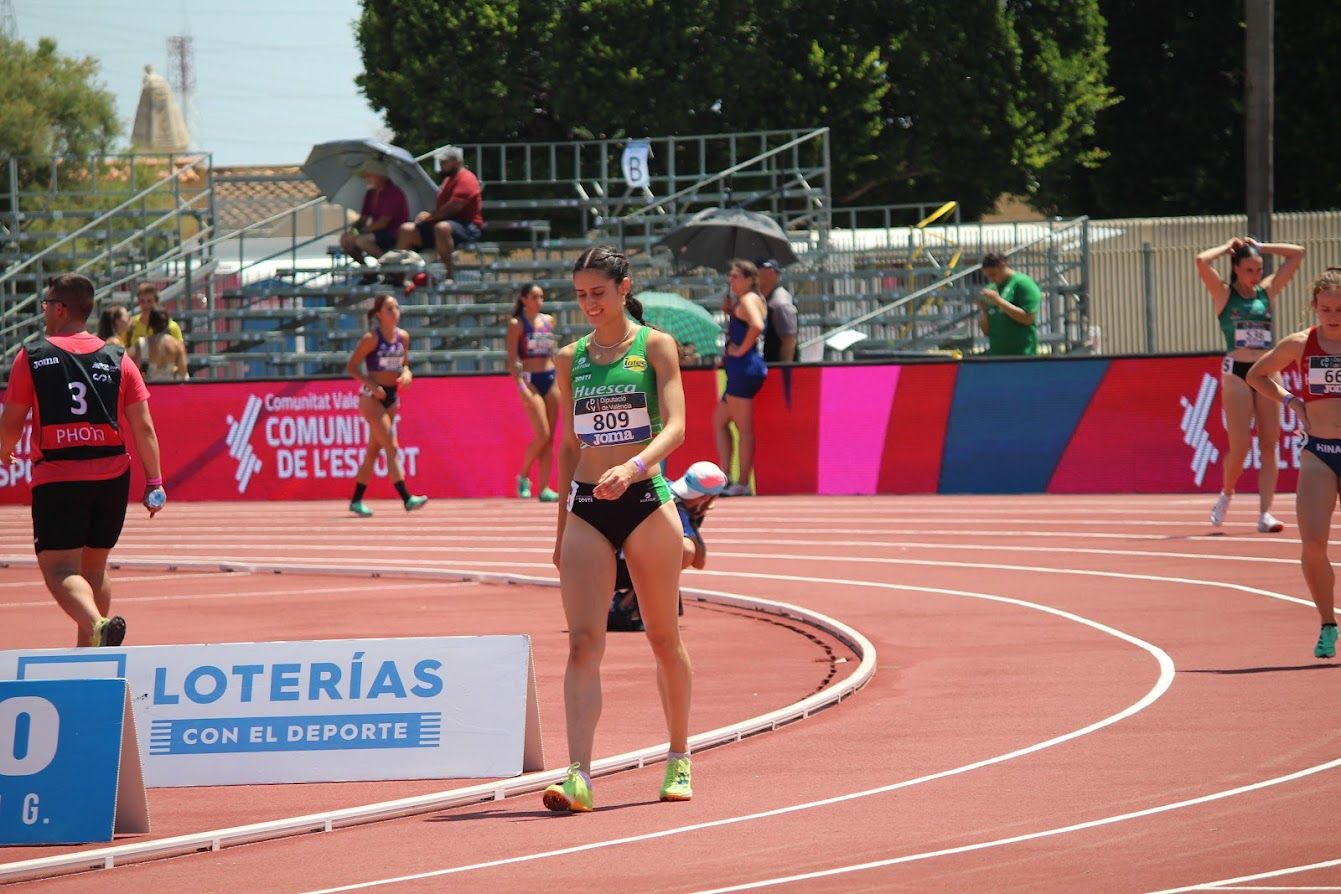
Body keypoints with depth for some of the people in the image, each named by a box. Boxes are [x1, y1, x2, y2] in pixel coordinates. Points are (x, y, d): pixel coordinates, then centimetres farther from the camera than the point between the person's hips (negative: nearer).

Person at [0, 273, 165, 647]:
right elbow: (143, 427, 1)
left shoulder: (31, 356, -2)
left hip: (56, 479, -4)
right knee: (94, 568, 18)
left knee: (61, 572, -8)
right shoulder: (117, 359, 5)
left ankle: (97, 625, -36)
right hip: (112, 476, 4)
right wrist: (154, 483, 6)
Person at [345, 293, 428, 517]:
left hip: (391, 396, 7)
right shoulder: (371, 338, -13)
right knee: (392, 447, -14)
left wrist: (406, 373, -6)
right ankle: (406, 499, -21)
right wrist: (372, 385, -22)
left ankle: (356, 501, 21)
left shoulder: (403, 337, 4)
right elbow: (352, 366, -11)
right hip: (372, 397, -7)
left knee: (374, 449, 12)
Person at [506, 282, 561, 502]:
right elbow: (512, 360, -8)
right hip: (530, 380, -6)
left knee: (550, 437, 1)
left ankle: (544, 488, 2)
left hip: (551, 379, 6)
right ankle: (523, 477, 8)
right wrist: (521, 385, -18)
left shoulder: (548, 321, 12)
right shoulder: (517, 324, -4)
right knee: (542, 435, -13)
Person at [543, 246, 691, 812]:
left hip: (645, 500, -3)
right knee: (583, 642, -11)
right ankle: (578, 776, -21)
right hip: (586, 506, 3)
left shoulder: (655, 346, -1)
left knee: (664, 638, 8)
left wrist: (633, 466, -31)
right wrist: (562, 528, 15)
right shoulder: (571, 359, 11)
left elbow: (675, 426, -13)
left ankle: (679, 759, 26)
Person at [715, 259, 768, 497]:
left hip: (743, 368, -11)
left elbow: (757, 326, -30)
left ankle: (742, 484, -5)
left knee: (744, 429, -7)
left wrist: (741, 350, -20)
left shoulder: (748, 300, -12)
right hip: (739, 369, 11)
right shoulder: (751, 300, 17)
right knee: (719, 421, 15)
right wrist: (729, 293, 17)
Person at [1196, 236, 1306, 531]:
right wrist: (1228, 247, 4)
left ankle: (1265, 513, -5)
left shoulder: (1267, 291, 12)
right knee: (1240, 447, -6)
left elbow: (1297, 254, 13)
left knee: (1269, 444, -4)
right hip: (1236, 372, -3)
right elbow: (1201, 261, -12)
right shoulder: (1224, 294, 3)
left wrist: (1259, 247, 11)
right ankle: (1226, 493, 22)